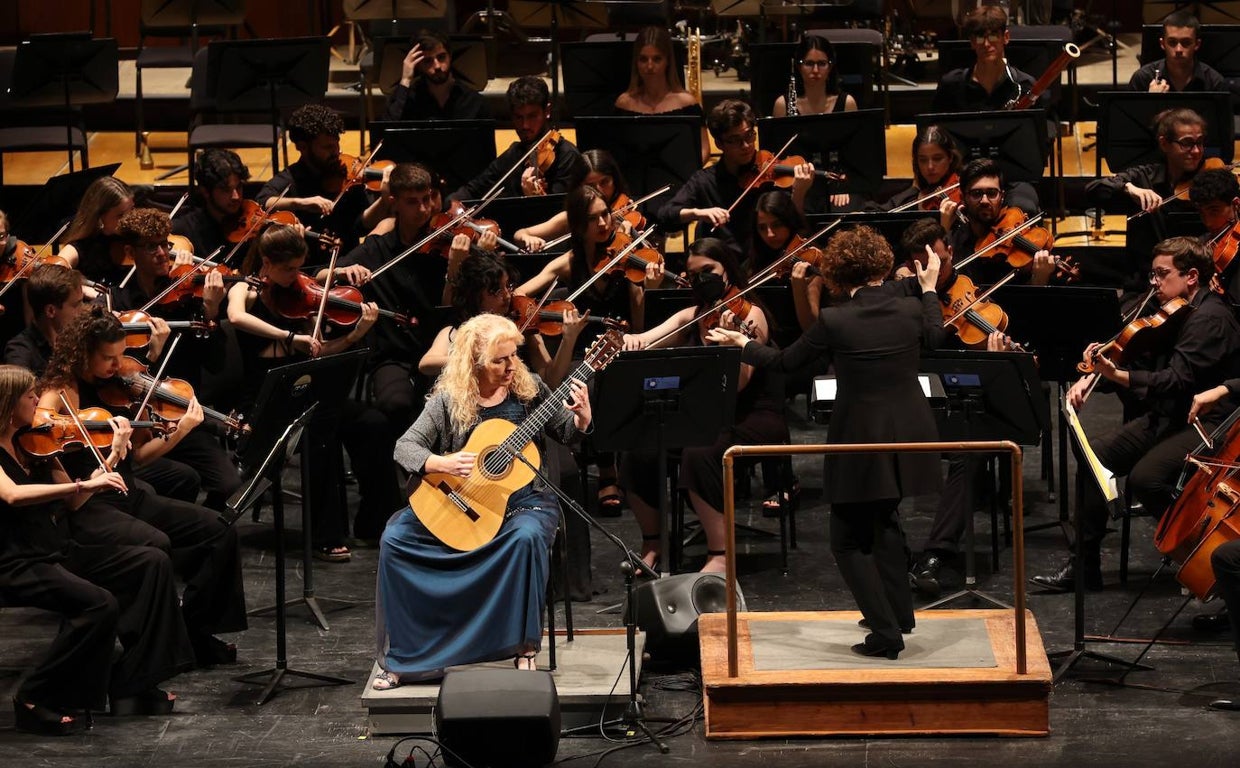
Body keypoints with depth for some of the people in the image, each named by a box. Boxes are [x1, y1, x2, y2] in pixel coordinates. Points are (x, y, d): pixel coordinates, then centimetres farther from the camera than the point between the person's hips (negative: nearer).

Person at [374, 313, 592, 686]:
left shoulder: (527, 388, -1)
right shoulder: (449, 400, -5)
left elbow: (567, 434, 8)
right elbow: (405, 447, -9)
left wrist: (582, 415, -15)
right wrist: (442, 464, -28)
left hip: (521, 498, -1)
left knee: (527, 536, -36)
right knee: (395, 537, -18)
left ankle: (525, 652, -22)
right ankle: (401, 657, -7)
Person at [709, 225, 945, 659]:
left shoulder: (833, 321, -16)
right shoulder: (910, 309, -6)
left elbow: (785, 362, -1)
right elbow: (932, 339, 18)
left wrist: (741, 345, 16)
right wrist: (929, 289, 30)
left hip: (859, 440, -5)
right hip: (908, 435, 5)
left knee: (849, 541, 7)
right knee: (884, 518, 29)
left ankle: (885, 633, -2)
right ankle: (898, 611, 37)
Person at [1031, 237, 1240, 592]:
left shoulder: (1210, 319, -18)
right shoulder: (1171, 315, 12)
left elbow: (1177, 378, -28)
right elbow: (1129, 351, 15)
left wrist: (1116, 375, -36)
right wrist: (1092, 376, -4)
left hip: (1208, 424, -9)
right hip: (1168, 416, 9)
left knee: (1145, 477, -29)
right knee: (1097, 455, -6)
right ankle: (1084, 565, -3)